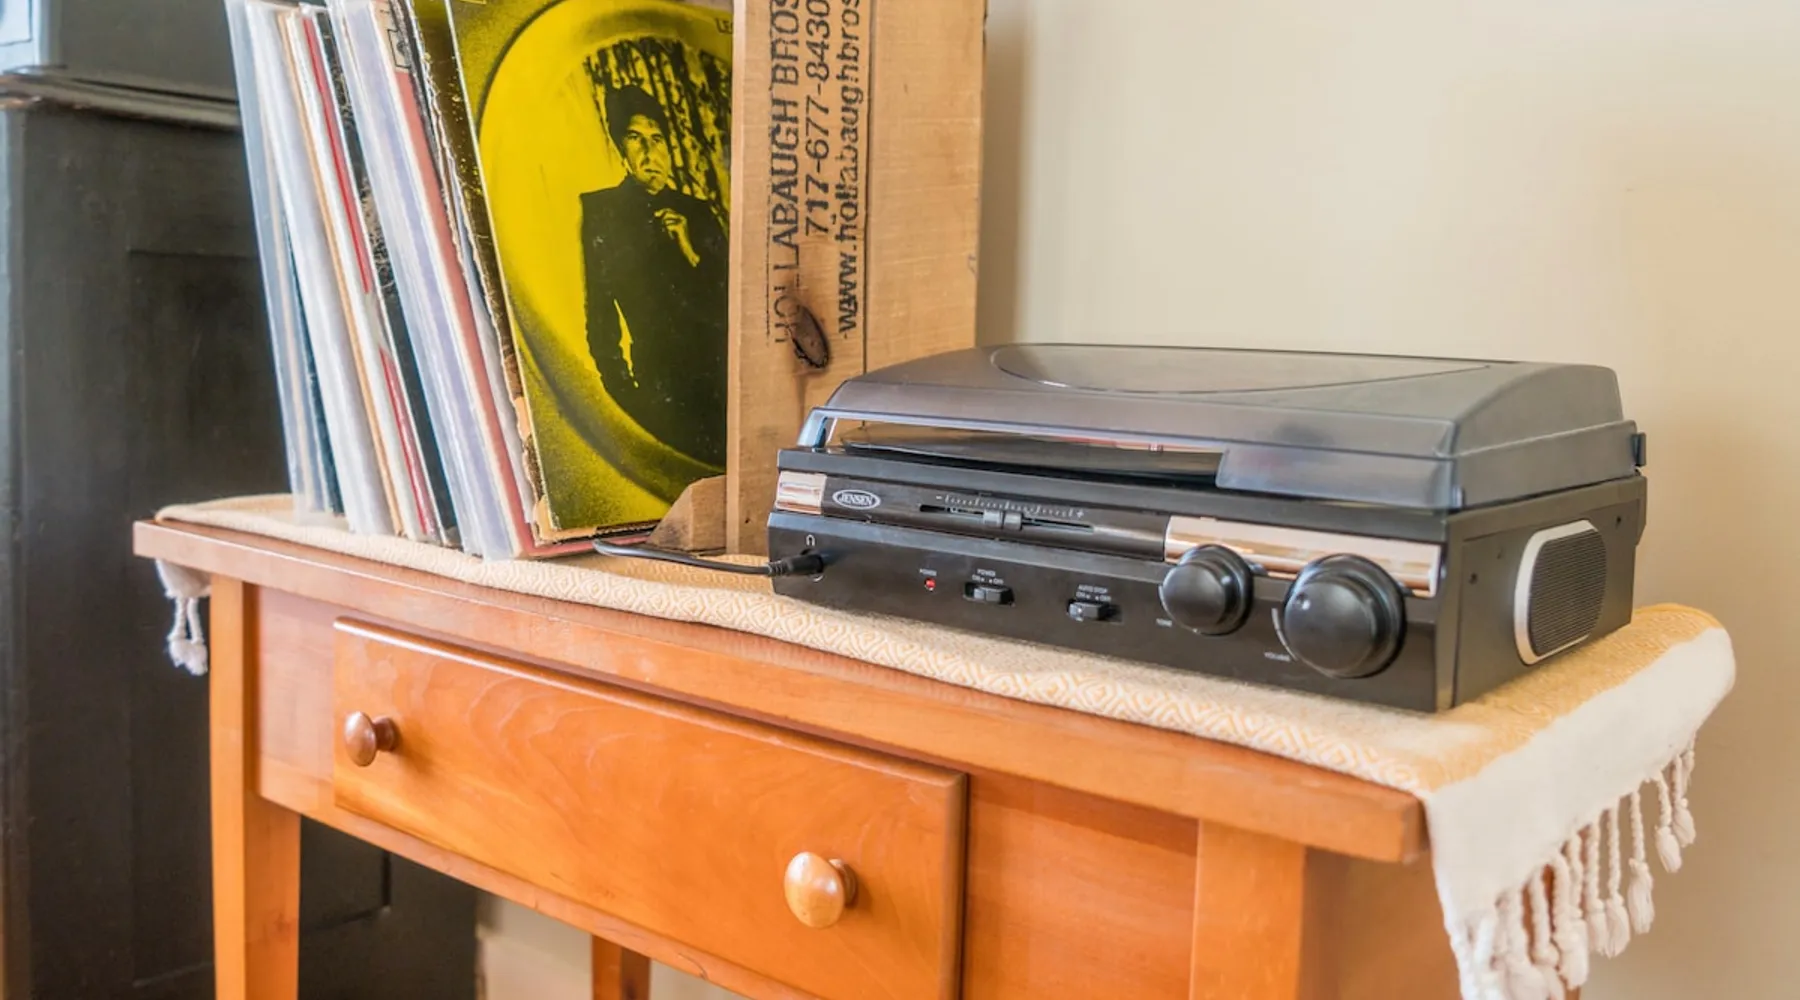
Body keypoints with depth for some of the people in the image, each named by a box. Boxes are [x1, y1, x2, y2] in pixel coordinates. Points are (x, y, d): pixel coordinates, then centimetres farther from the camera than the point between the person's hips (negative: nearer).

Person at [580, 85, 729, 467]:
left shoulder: (697, 213, 15)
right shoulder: (602, 211, 4)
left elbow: (728, 304, 12)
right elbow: (599, 309, 0)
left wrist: (691, 253, -4)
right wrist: (619, 382, -8)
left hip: (713, 375, 4)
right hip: (654, 382, -3)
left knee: (722, 465, -1)